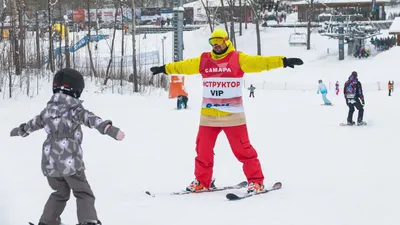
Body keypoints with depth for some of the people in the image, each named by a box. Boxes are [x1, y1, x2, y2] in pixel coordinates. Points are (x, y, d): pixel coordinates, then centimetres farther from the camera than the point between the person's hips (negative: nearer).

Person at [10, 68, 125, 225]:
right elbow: (91, 119, -25)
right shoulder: (74, 108, -6)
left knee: (60, 193, 25)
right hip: (71, 161, -6)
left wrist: (19, 130, 49)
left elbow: (34, 123, 29)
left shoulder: (49, 109, 12)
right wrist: (110, 129, -39)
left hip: (50, 162, 6)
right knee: (84, 194, 2)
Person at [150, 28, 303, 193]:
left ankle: (256, 181, 2)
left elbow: (259, 62, -11)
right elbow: (184, 66, 22)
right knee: (203, 149, 7)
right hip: (208, 116, 4)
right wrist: (165, 69, 30)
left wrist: (283, 61, -22)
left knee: (242, 149, -6)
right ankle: (202, 181, 22)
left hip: (232, 115, -4)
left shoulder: (238, 59, -2)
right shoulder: (204, 60, 10)